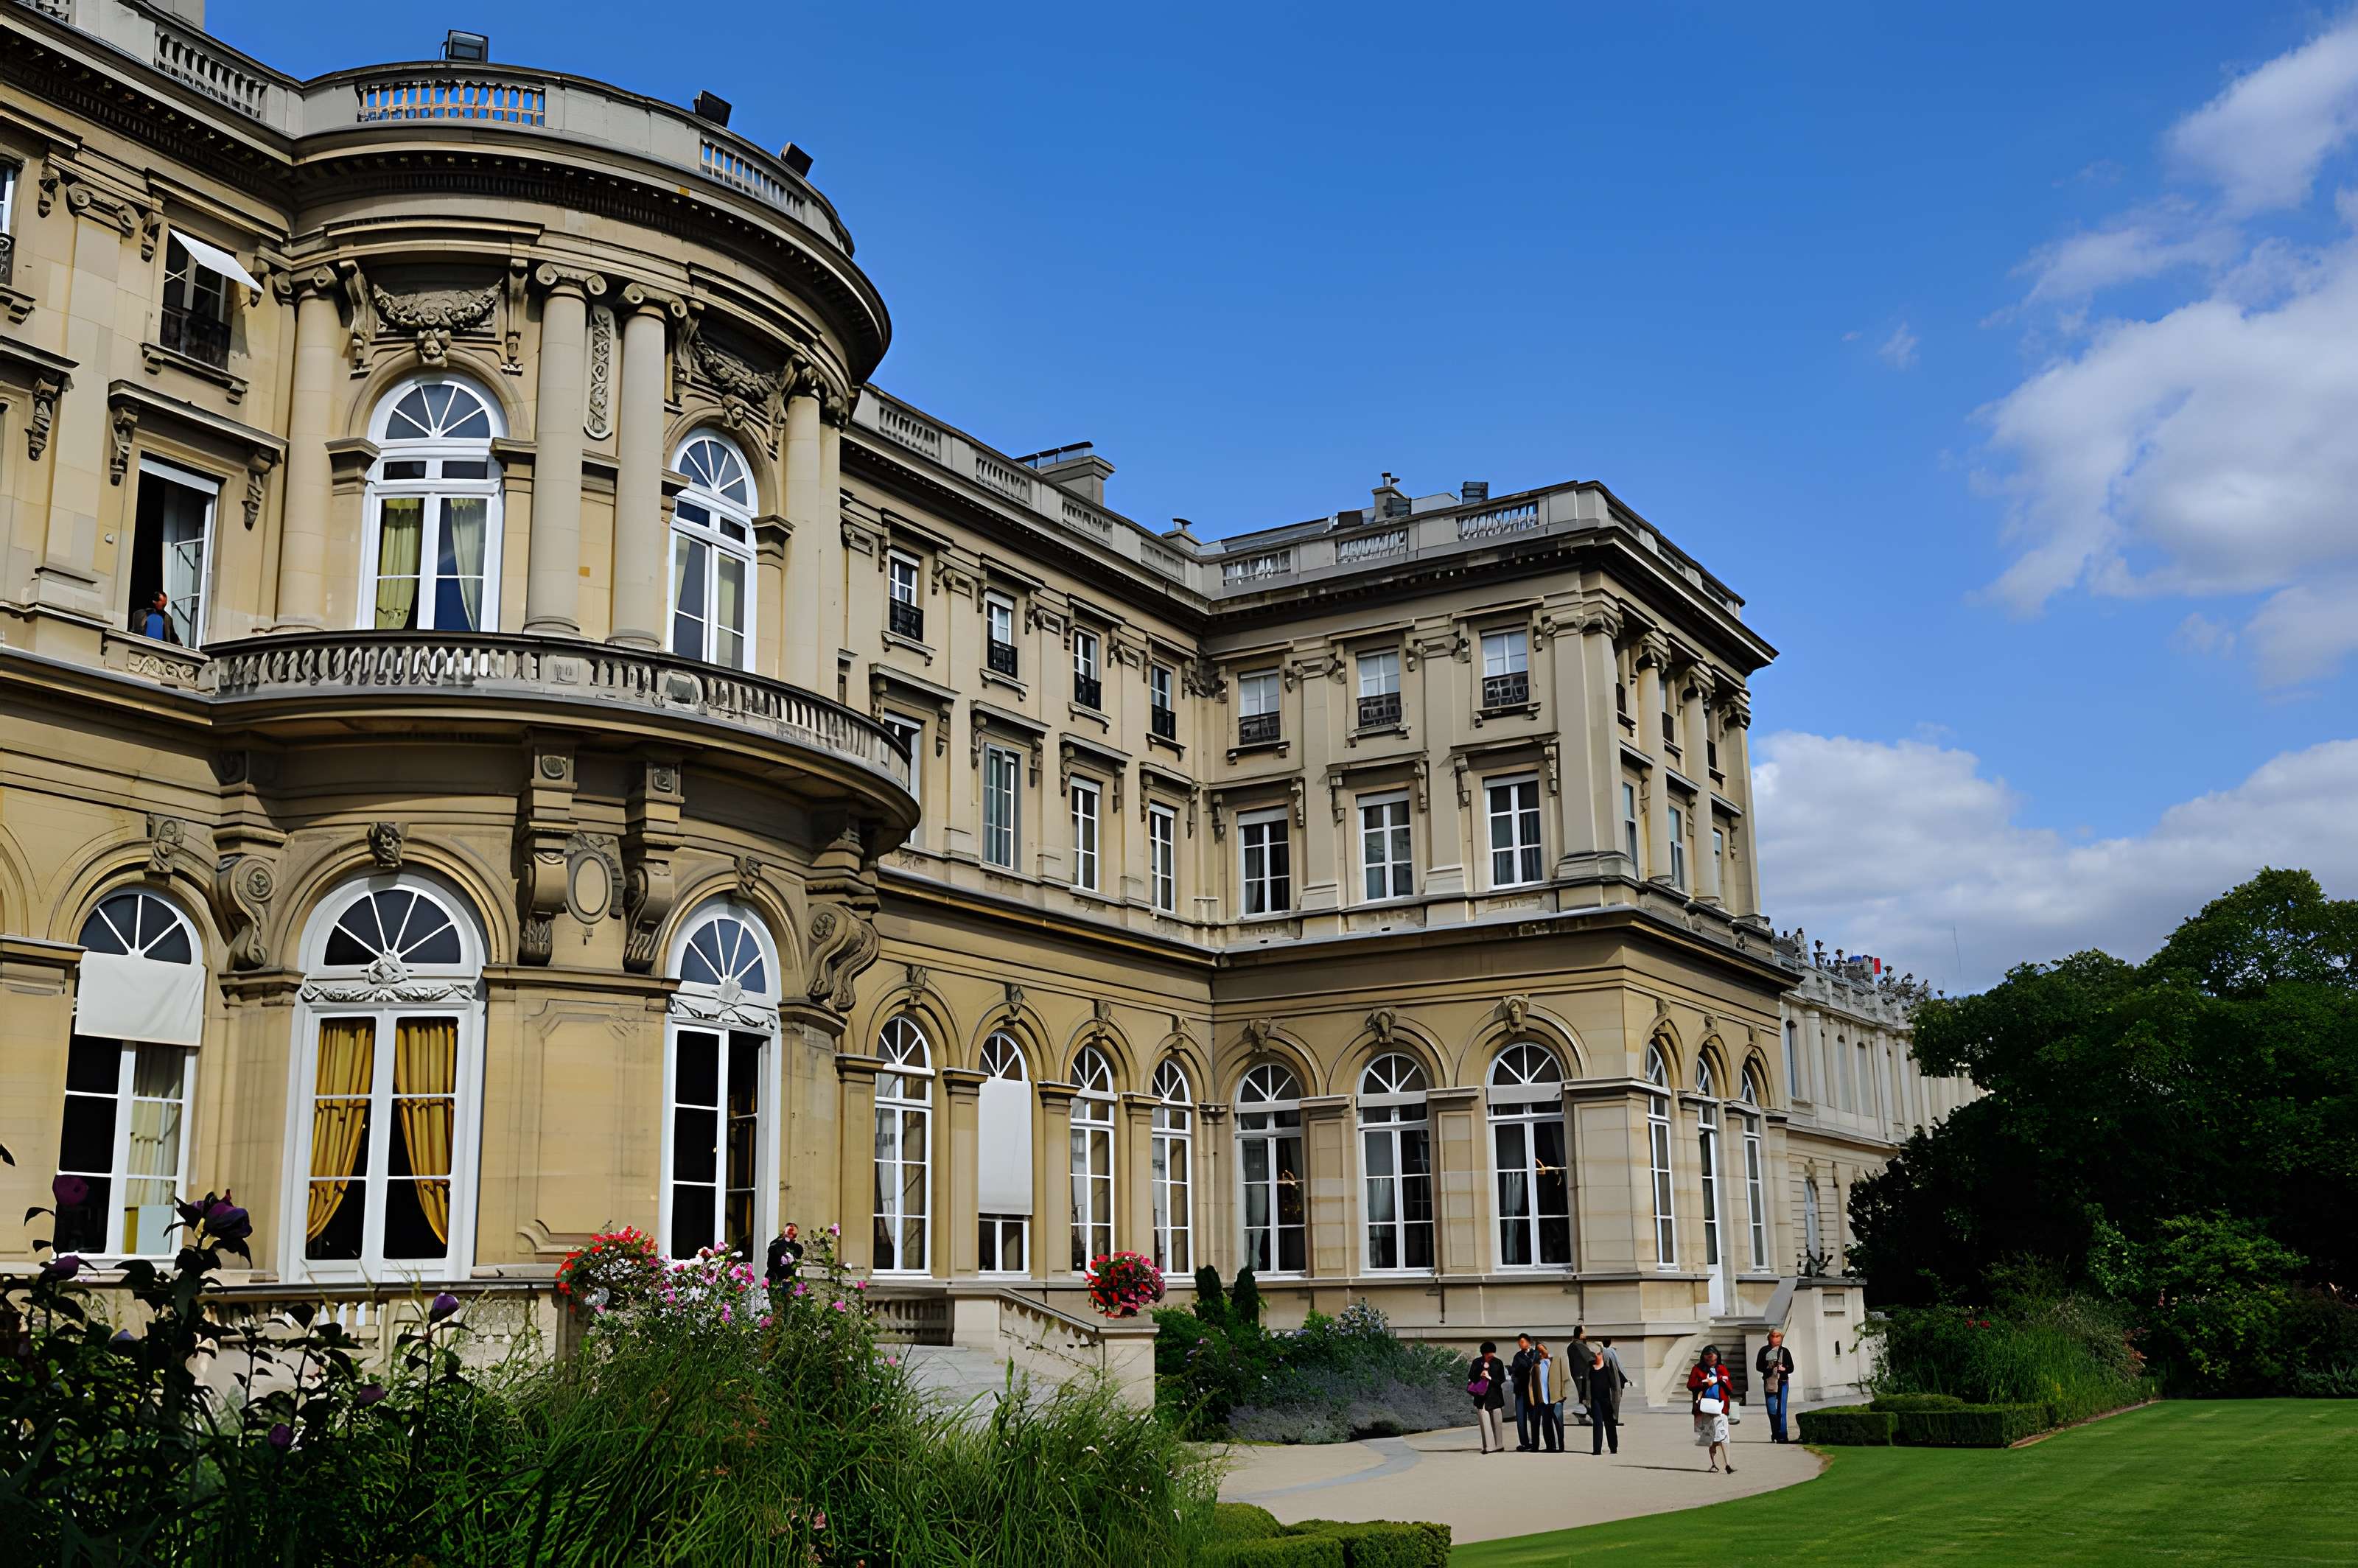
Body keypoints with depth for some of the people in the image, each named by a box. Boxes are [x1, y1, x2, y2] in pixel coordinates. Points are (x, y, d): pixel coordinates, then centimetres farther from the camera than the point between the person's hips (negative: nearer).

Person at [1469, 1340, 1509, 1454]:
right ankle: (1489, 1446, -5)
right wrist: (1480, 1374, -14)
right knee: (1485, 1422, -6)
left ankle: (1499, 1445, 7)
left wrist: (1490, 1378, -11)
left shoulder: (1498, 1363, 2)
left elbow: (1502, 1379, 2)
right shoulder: (1477, 1362, 2)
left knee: (1497, 1422, 0)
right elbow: (1471, 1376, 3)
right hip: (1482, 1396, 0)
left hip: (1495, 1396, 0)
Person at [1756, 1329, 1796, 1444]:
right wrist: (1768, 1369, -14)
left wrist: (1784, 1369, -14)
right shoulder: (1764, 1351, 6)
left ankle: (1782, 1436, -2)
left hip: (1783, 1383, -1)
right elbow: (1758, 1366, 4)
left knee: (1781, 1410, -5)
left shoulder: (1785, 1351, 7)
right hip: (1769, 1383, 1)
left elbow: (1791, 1368, 8)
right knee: (1771, 1410, 1)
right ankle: (1776, 1433, 18)